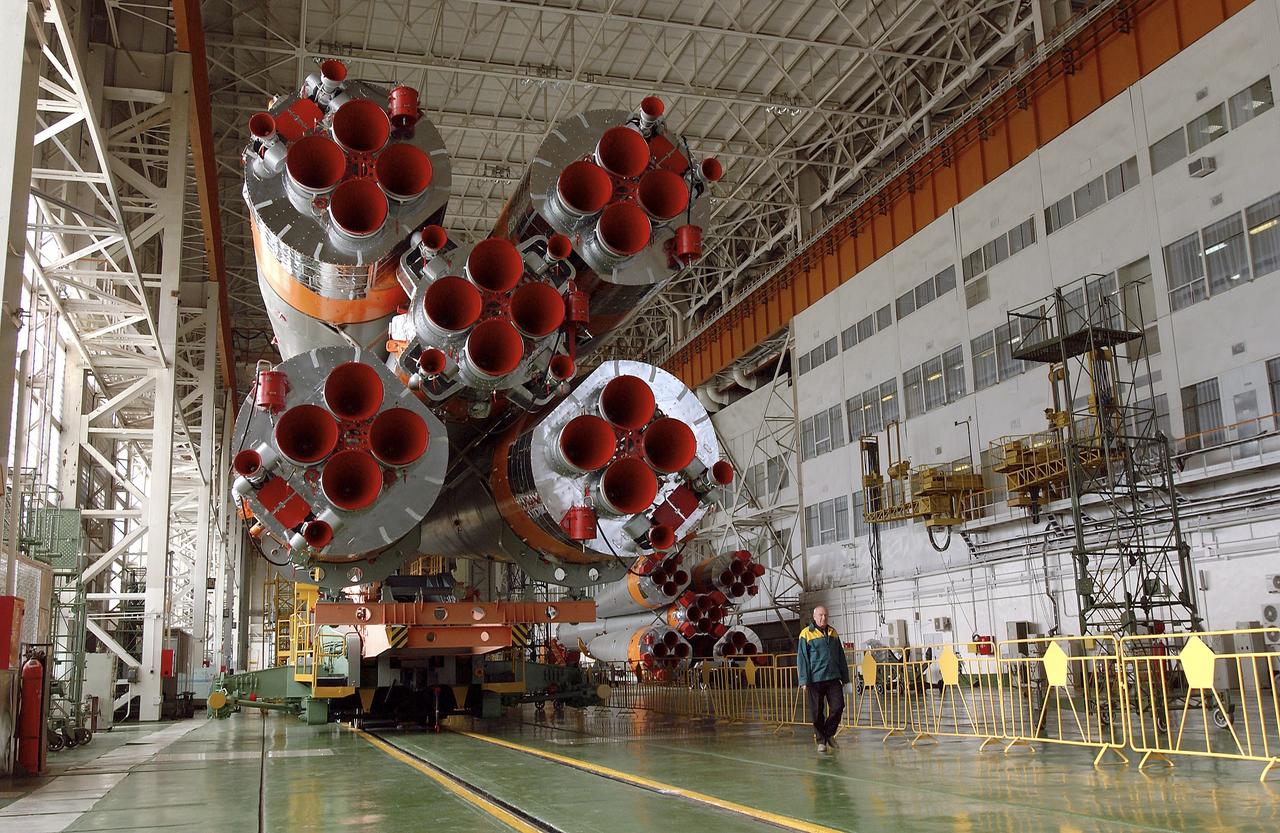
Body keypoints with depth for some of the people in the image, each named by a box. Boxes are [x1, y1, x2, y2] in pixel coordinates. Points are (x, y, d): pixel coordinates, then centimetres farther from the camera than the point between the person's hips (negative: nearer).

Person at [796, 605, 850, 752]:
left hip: (833, 678, 4)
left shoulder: (833, 633, 13)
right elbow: (802, 659, -4)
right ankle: (821, 740, 16)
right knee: (817, 712, 2)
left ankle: (829, 734, 18)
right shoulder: (806, 634, -2)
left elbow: (841, 657, 18)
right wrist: (804, 681, -9)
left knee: (838, 706, -4)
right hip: (815, 679, -4)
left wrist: (845, 677, 16)